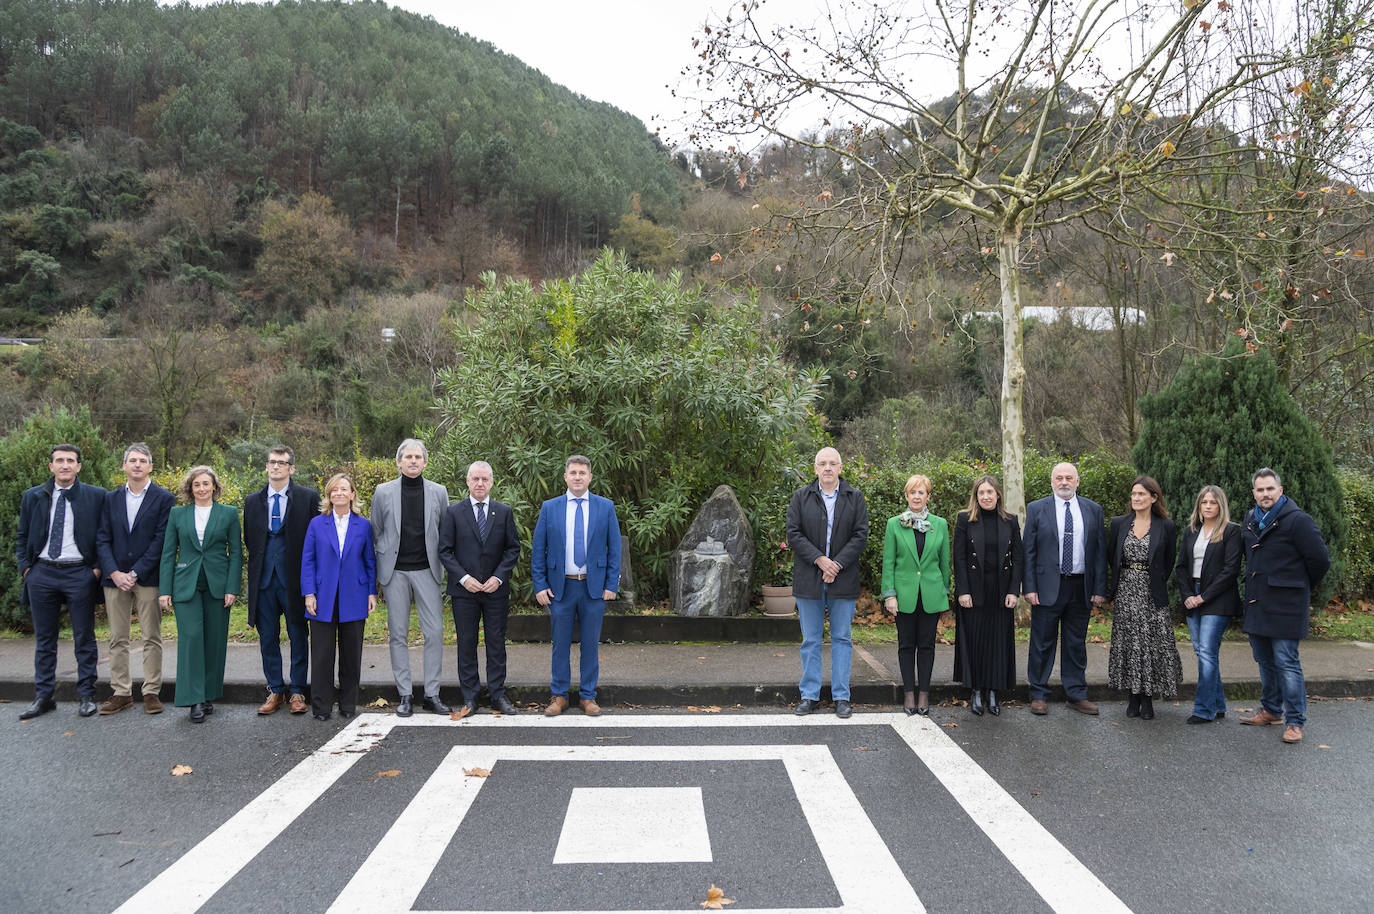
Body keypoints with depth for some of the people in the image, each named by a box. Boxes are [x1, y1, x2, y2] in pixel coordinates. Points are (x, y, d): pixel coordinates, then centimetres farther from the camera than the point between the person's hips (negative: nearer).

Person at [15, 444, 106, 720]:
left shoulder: (96, 497, 1)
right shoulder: (32, 497, 8)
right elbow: (22, 538, 13)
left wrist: (98, 568, -5)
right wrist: (26, 569, 2)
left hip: (79, 574, -2)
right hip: (42, 574, 3)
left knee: (85, 639, 3)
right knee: (44, 639, 10)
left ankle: (87, 696, 11)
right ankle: (43, 697, 19)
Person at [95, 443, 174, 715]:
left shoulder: (164, 499, -1)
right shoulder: (111, 499, 11)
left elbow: (161, 541, -7)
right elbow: (102, 539, 6)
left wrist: (135, 573, -12)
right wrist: (114, 573, -8)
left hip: (148, 578, -3)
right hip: (115, 578, 4)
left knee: (152, 638, 1)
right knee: (118, 639, 8)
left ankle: (151, 692, 9)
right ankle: (121, 692, 16)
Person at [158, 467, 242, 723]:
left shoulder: (229, 514, 5)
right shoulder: (177, 514, 8)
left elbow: (235, 553, 3)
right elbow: (168, 553, 8)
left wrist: (232, 588, -6)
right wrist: (164, 589, 0)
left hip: (217, 585, 0)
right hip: (186, 584, 0)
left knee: (214, 640, 3)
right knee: (191, 636, -11)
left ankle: (209, 695, 16)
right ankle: (194, 700, -8)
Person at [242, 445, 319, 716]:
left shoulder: (308, 497, -2)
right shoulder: (252, 501, 10)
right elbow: (249, 540, 18)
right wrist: (261, 562, 8)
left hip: (295, 580, -3)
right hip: (264, 579, 3)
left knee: (298, 637, 4)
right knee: (267, 637, 9)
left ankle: (298, 692, 14)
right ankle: (275, 691, 20)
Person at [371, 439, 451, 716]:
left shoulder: (438, 492, 5)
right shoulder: (383, 492, 4)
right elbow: (376, 532, 10)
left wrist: (443, 564, 5)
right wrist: (382, 564, 7)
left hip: (427, 571, 0)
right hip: (395, 572, 0)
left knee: (435, 632, -3)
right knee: (398, 634, 4)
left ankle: (432, 694, 7)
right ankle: (405, 695, 13)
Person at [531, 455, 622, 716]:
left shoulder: (605, 507, 3)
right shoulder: (549, 508, 3)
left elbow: (614, 548, 4)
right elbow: (537, 550, 4)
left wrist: (611, 585, -3)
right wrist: (539, 586, -2)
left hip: (594, 587, 0)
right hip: (560, 587, 0)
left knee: (590, 644, 7)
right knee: (561, 644, 7)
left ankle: (588, 696, 18)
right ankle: (559, 695, 19)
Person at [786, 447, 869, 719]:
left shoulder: (855, 498, 4)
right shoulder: (801, 497, 4)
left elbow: (860, 536, -2)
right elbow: (793, 534, -2)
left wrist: (837, 564, -13)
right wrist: (819, 559, -13)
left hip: (843, 579, 0)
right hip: (809, 580, 0)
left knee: (841, 639, 6)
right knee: (810, 640, 7)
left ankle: (841, 697, 13)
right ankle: (809, 695, 15)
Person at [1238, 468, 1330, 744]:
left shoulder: (1298, 520, -12)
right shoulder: (1250, 519, 11)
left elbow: (1320, 560, -9)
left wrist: (1301, 588, 2)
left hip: (1285, 606, -7)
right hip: (1257, 604, 7)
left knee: (1286, 663, -6)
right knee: (1264, 661, 16)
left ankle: (1295, 722, 2)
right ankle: (1270, 711, 30)